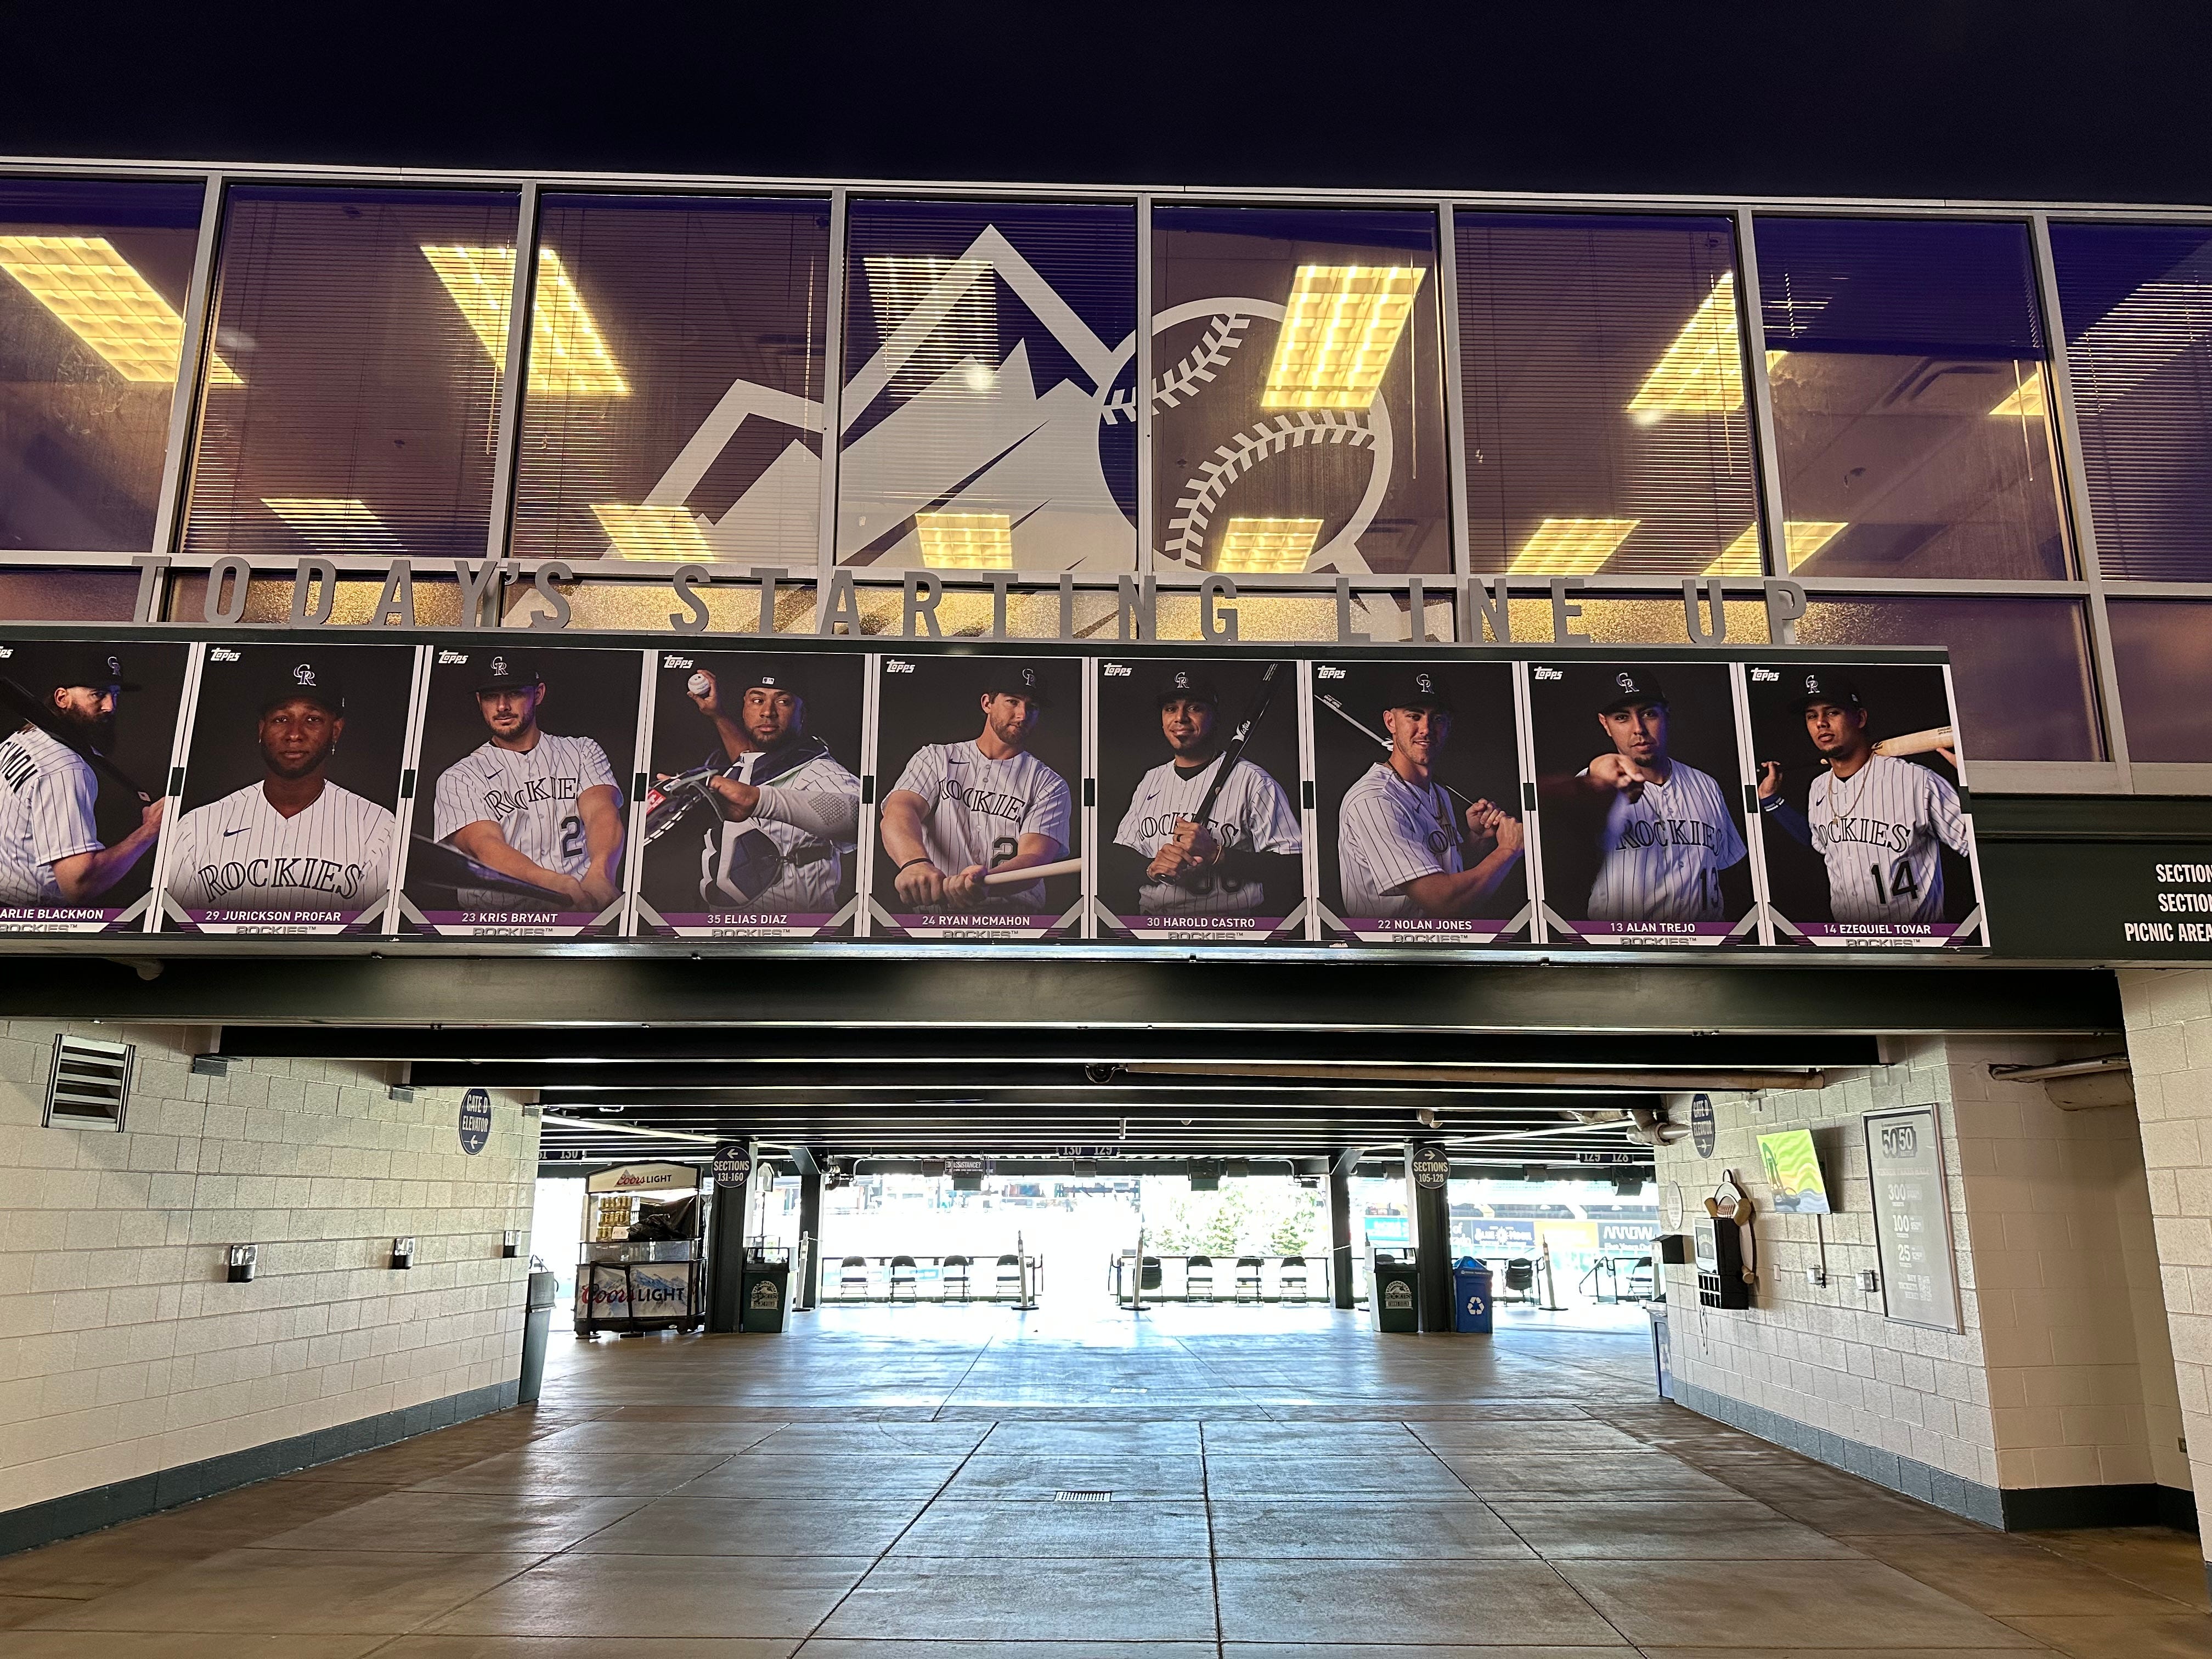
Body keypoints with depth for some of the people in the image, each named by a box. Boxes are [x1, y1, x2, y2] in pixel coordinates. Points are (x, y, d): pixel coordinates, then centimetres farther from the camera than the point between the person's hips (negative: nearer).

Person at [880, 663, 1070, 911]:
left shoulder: (1049, 784, 7)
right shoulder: (935, 758, 12)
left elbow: (1034, 860, -10)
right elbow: (898, 810, -8)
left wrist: (984, 882, -34)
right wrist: (916, 862, -33)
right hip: (934, 912, 1)